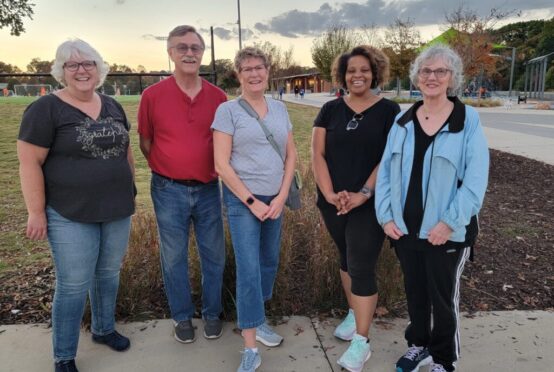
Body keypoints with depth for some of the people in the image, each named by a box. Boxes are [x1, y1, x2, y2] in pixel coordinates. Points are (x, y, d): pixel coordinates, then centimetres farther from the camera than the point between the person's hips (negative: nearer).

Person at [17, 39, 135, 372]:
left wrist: (130, 191, 15)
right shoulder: (46, 109, -11)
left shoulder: (113, 106, 7)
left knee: (109, 274, 19)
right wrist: (36, 212, -12)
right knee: (73, 286, 4)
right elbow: (29, 163, -11)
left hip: (117, 210, 6)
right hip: (71, 216, -5)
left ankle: (104, 328, 43)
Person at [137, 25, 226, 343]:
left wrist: (218, 168, 4)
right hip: (169, 191, -1)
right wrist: (167, 170, 5)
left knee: (214, 255, 12)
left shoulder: (218, 96, -1)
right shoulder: (153, 95, -5)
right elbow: (145, 141, 5)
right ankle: (182, 316, 31)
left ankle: (212, 313, 33)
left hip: (208, 188, 2)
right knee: (174, 257, 11)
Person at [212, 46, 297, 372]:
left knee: (270, 262, 15)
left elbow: (291, 155, 7)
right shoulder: (228, 110, -6)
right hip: (243, 199, -5)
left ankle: (255, 319, 38)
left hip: (275, 199, 5)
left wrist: (281, 197, -4)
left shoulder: (280, 108, 8)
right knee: (249, 269, -7)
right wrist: (252, 201, -13)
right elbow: (222, 164, -11)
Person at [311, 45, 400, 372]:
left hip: (371, 204, -4)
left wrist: (363, 194, -17)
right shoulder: (331, 110, 6)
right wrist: (329, 193, -12)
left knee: (362, 266, -3)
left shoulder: (389, 110, -2)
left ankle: (361, 341, 7)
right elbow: (318, 154, 0)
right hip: (333, 204, 4)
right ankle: (355, 313, 38)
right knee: (347, 259, 18)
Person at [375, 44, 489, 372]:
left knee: (443, 296, 11)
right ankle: (418, 345, 42)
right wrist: (386, 215, -2)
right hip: (405, 227, 4)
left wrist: (449, 222, -17)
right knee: (415, 291, 19)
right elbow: (386, 170, 4)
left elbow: (476, 177, -13)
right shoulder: (403, 120, 5)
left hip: (446, 231, -4)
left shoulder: (468, 120, -8)